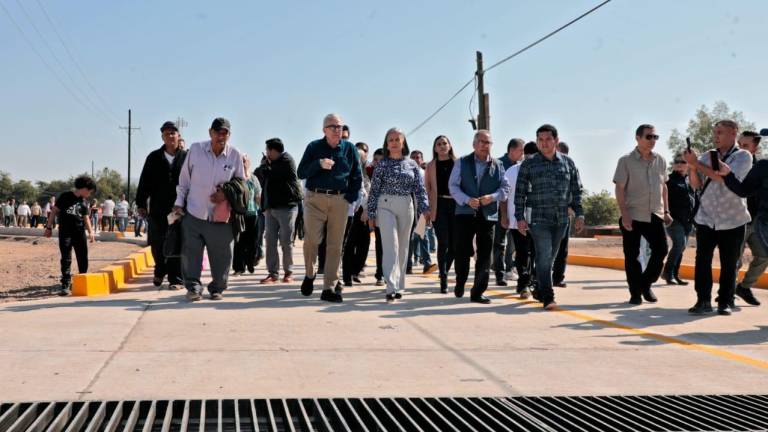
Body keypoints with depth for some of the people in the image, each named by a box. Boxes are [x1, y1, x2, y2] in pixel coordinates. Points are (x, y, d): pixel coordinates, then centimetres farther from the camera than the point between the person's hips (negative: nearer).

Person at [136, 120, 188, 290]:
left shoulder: (186, 157, 1)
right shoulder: (154, 157, 6)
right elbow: (144, 182, 6)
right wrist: (141, 203, 1)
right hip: (157, 209, 2)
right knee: (157, 244, 11)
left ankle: (176, 279, 6)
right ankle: (160, 271, 34)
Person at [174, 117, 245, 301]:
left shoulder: (235, 155, -3)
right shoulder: (195, 149, -4)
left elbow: (241, 182, 10)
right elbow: (184, 179, 6)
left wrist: (227, 193, -6)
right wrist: (179, 202, 5)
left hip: (221, 216, 0)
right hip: (193, 212, 0)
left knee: (221, 255, 5)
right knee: (191, 253, -2)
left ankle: (217, 288, 20)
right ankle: (193, 287, 8)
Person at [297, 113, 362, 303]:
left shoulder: (350, 149, 7)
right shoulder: (314, 147, 5)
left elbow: (357, 177, 12)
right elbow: (301, 172, 1)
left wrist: (350, 198, 0)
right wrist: (319, 164, -15)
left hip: (339, 200, 1)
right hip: (315, 198, -1)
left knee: (335, 245, 1)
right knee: (312, 238, -14)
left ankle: (329, 288, 5)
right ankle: (309, 274, 13)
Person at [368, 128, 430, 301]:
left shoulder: (412, 164, 9)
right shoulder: (382, 164, 2)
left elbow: (420, 188, 5)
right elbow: (374, 190, 2)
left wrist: (424, 208, -10)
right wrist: (371, 214, -2)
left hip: (406, 208, 3)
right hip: (386, 207, -3)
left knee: (403, 247, 8)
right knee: (391, 246, -13)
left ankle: (399, 286, 17)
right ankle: (391, 287, -19)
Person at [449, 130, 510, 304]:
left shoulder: (497, 165, 10)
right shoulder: (462, 163, 5)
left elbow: (505, 187, 8)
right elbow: (453, 185, 0)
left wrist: (493, 197, -12)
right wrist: (467, 200, -15)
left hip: (488, 214, 1)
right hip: (465, 213, -1)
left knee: (484, 255, 0)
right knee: (462, 252, 1)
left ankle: (478, 292, 6)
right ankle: (460, 284, 25)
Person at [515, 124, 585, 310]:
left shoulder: (568, 163, 7)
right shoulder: (528, 164, 0)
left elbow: (576, 191, 12)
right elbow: (520, 192, 1)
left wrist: (579, 214, 6)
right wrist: (520, 217, -4)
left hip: (561, 219, 3)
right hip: (538, 218, -3)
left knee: (549, 258, 12)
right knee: (544, 257, -11)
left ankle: (539, 291, 27)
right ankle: (548, 298, -11)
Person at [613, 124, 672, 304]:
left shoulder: (660, 160, 9)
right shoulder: (626, 161, -5)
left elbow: (663, 187, 16)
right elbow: (620, 189, -7)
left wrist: (666, 211, 11)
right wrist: (624, 214, -14)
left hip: (655, 215, 4)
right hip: (633, 216, -4)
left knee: (660, 250, -2)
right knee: (632, 256, 1)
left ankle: (645, 284, 18)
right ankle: (635, 293, 11)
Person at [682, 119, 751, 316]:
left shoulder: (743, 156, -4)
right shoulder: (708, 156, 6)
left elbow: (726, 178, -20)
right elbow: (696, 184, 3)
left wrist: (697, 163, -19)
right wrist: (692, 166, -15)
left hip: (732, 221, -2)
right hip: (706, 218, 3)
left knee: (729, 264, 3)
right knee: (702, 260, -4)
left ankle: (725, 302, 11)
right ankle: (703, 301, 0)